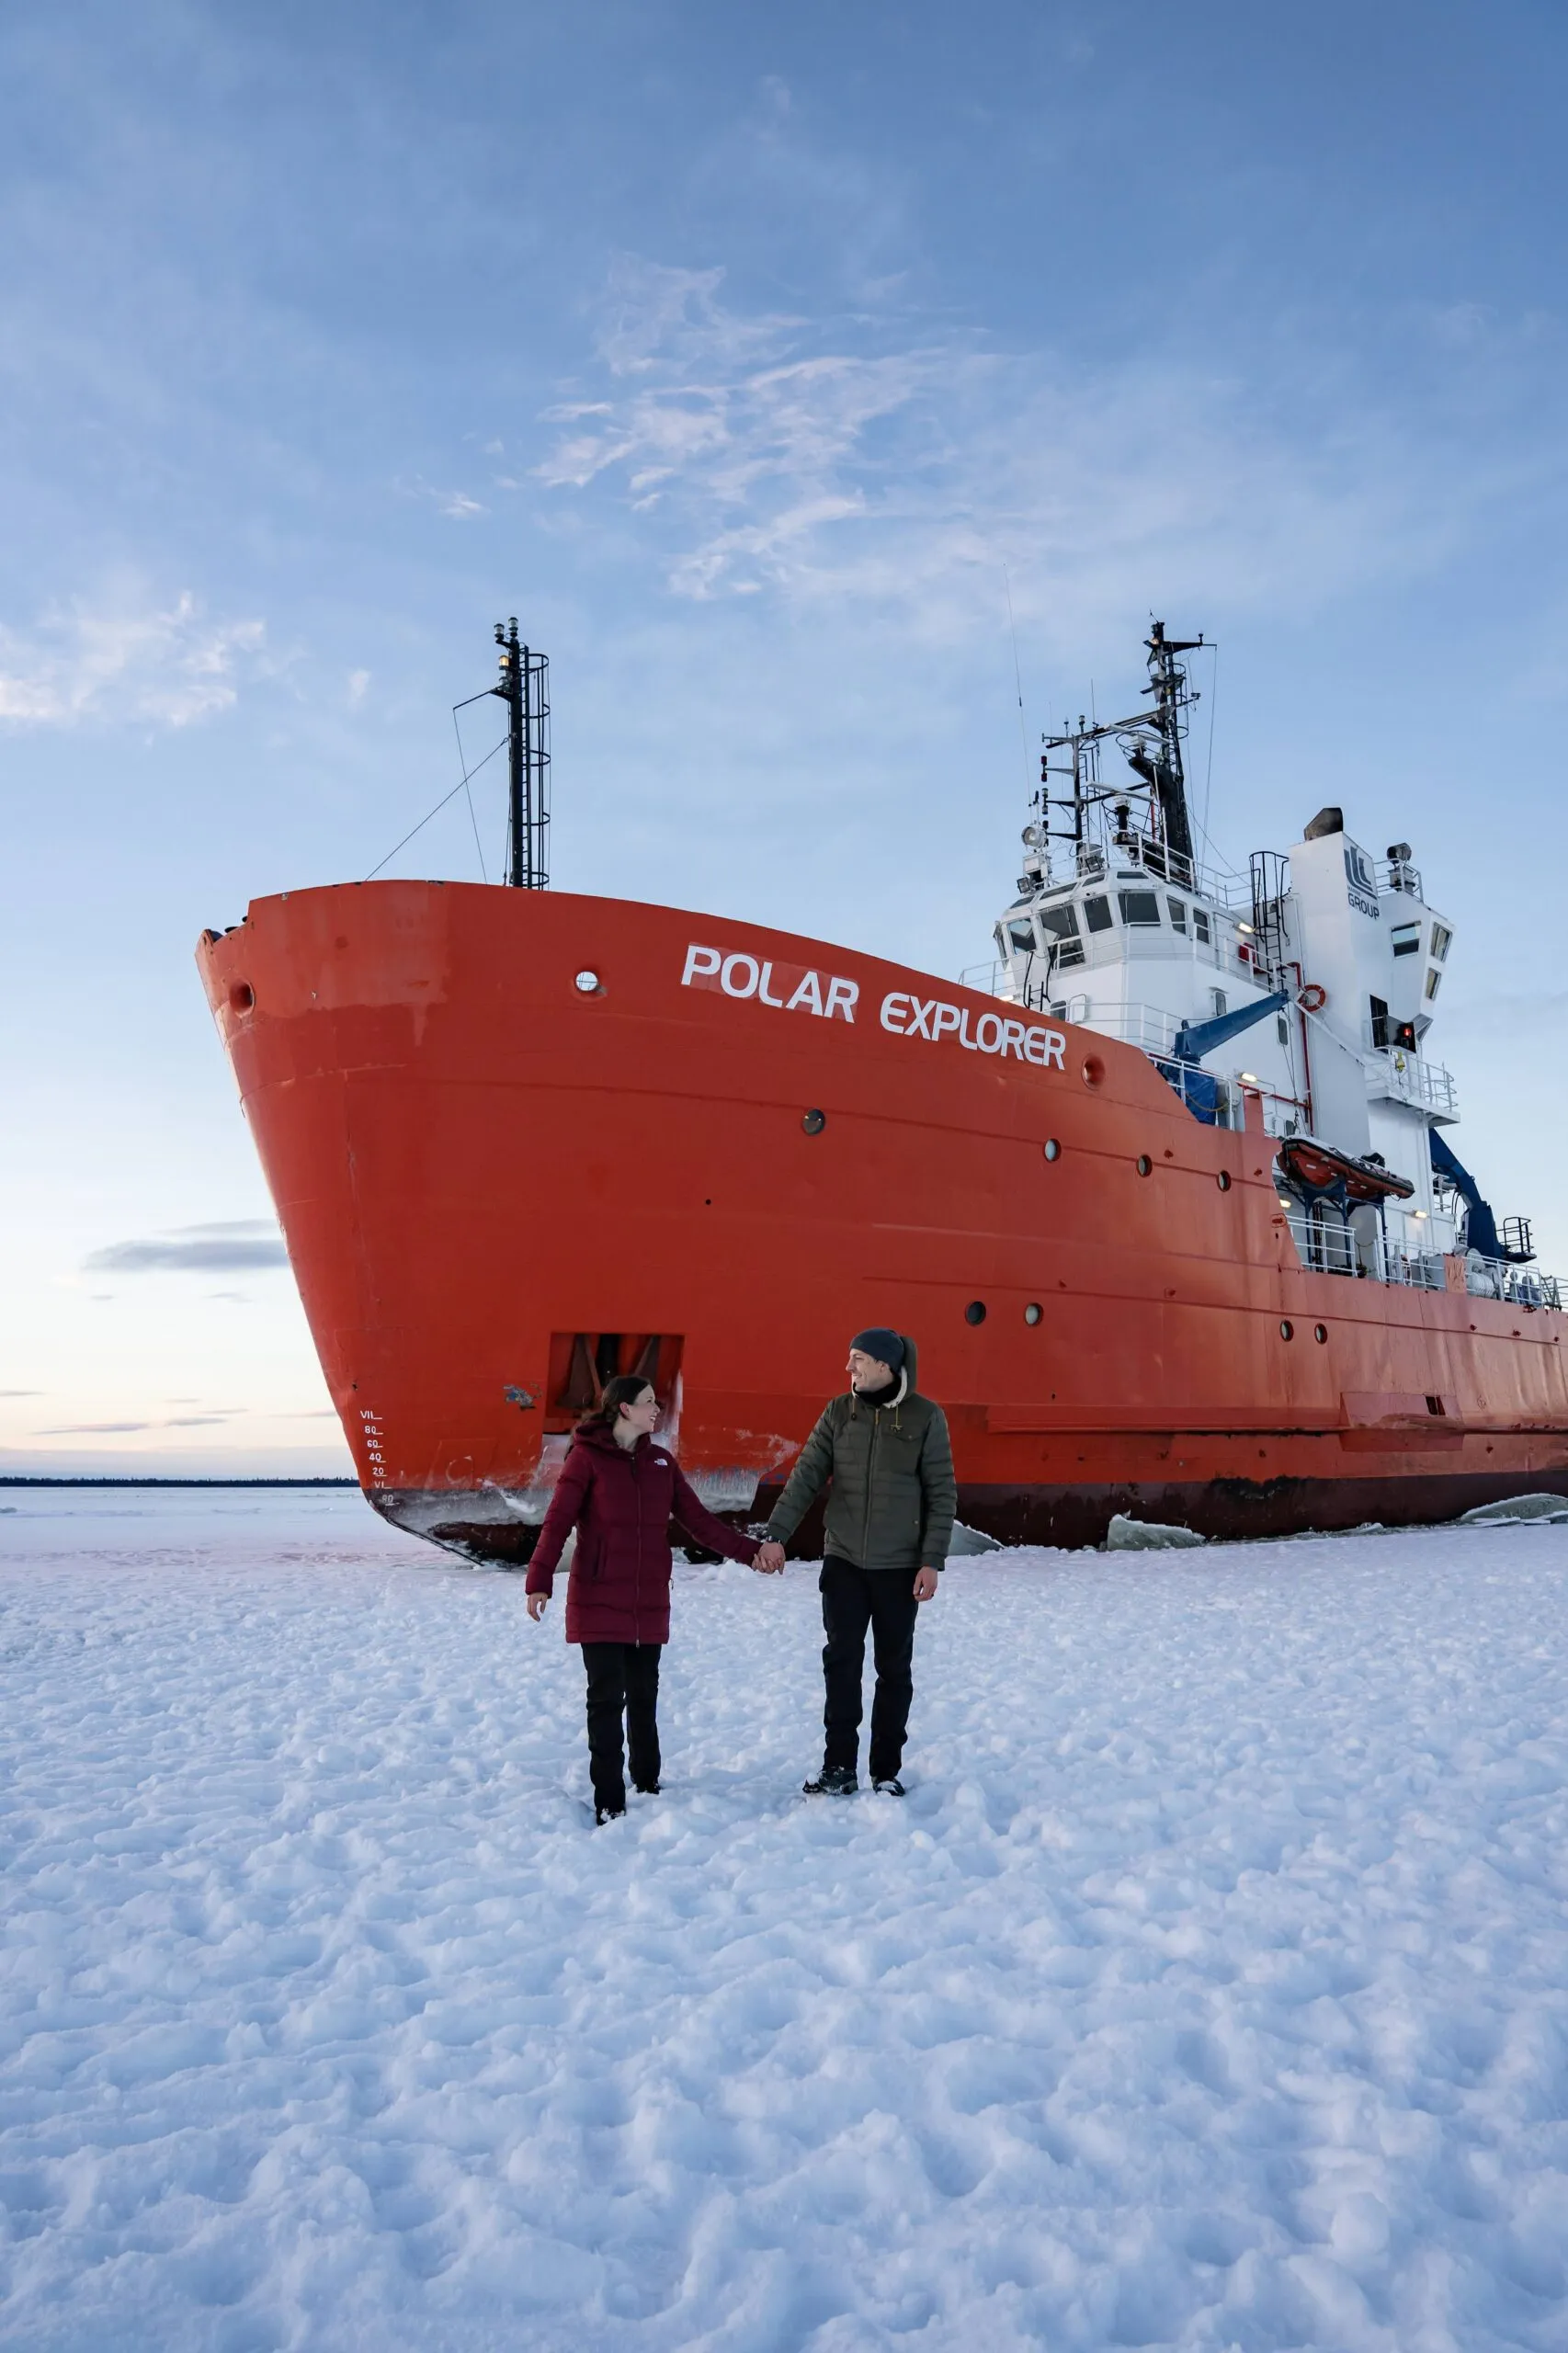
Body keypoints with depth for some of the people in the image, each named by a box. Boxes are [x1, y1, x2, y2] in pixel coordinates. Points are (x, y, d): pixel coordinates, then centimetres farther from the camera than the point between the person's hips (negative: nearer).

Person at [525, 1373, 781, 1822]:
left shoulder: (661, 1460, 9)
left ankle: (647, 1784, 29)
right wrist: (539, 1581, -25)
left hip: (649, 1603, 5)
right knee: (607, 1697, -3)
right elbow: (557, 1521, -13)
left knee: (643, 1696, 12)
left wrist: (750, 1550, 2)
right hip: (599, 1600, -4)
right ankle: (609, 1802, 7)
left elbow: (698, 1519, 9)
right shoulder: (587, 1456, -7)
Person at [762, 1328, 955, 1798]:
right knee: (841, 1662, 0)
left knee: (894, 1669, 7)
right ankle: (839, 1768, 9)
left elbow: (942, 1494, -5)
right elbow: (807, 1477, -1)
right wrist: (776, 1536, -9)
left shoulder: (926, 1417, -6)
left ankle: (886, 1771, 19)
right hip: (843, 1561, 2)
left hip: (900, 1566, -2)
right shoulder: (839, 1413, 1)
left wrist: (932, 1561, -10)